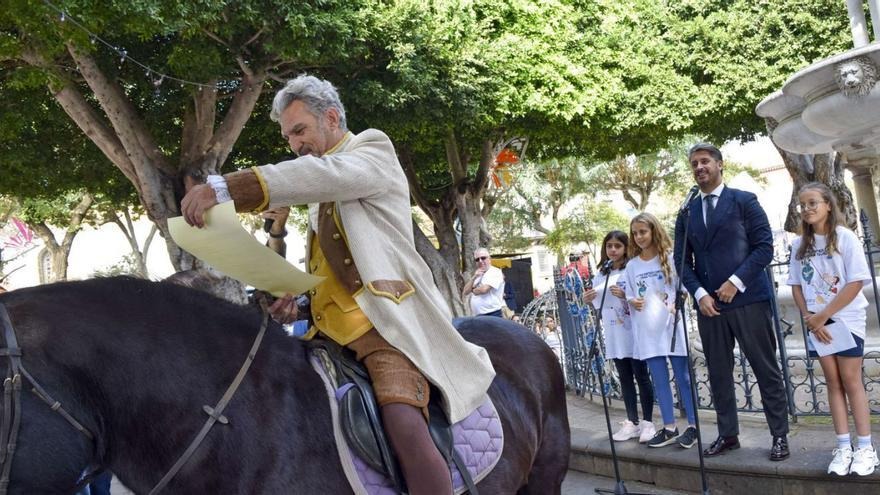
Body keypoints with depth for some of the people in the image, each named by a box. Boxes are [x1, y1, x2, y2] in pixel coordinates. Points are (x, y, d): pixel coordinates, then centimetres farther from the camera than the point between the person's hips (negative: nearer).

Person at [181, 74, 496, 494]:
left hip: (384, 322, -9)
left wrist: (224, 188, -32)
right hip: (331, 330, 9)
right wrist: (299, 295, 10)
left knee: (404, 425, -30)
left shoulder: (374, 149, 0)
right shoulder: (322, 195, 24)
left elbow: (322, 174, -22)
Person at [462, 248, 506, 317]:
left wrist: (473, 290, 6)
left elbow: (484, 289, -17)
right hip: (477, 317, 8)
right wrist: (474, 277, 0)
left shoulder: (495, 272, -4)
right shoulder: (477, 276, 21)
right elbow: (464, 293, 13)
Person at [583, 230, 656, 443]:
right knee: (625, 378, 10)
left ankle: (647, 422, 5)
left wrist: (625, 296, -23)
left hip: (634, 333, -6)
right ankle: (632, 422, 15)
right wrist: (589, 300, -2)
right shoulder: (601, 275, 11)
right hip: (614, 335, 6)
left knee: (641, 376, 0)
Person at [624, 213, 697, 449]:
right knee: (659, 380, 7)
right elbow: (629, 296, 16)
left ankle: (693, 426, 8)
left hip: (671, 325, -3)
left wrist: (676, 305, -17)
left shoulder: (670, 258, -1)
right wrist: (632, 302, -6)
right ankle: (669, 428, 13)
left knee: (683, 377, 1)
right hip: (647, 330, 4)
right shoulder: (631, 265, 10)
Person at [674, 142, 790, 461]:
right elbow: (682, 260, 10)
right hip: (708, 303, 4)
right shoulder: (686, 213, 13)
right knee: (718, 373, 8)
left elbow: (764, 247, -4)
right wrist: (699, 293, -5)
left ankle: (780, 436, 8)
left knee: (766, 370, 0)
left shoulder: (744, 201, 2)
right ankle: (728, 435, 17)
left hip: (748, 299, -4)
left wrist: (735, 282, -13)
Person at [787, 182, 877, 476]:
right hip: (817, 322, 4)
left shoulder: (845, 238, -9)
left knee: (850, 380, -4)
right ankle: (843, 448, 7)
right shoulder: (800, 245, 4)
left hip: (847, 319, -4)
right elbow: (796, 286, 6)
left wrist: (823, 315, -17)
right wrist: (809, 318, -9)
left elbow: (856, 282, -14)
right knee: (833, 382, 5)